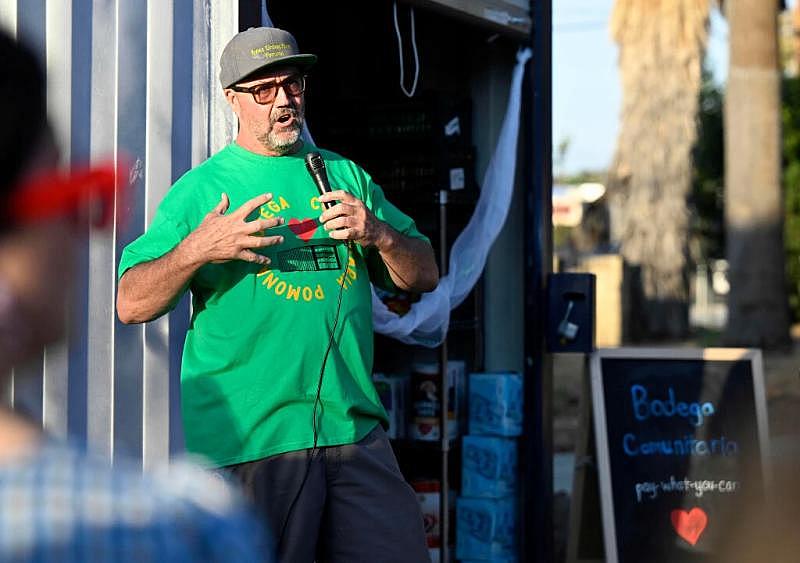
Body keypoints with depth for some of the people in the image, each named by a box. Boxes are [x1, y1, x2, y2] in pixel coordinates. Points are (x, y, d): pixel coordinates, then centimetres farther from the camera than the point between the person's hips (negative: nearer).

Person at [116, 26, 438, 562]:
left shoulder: (345, 176, 17)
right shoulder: (201, 188, 3)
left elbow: (424, 276, 15)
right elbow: (131, 305, -4)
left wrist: (378, 234, -4)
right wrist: (196, 251, -20)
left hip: (355, 430, 4)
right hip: (249, 439, -4)